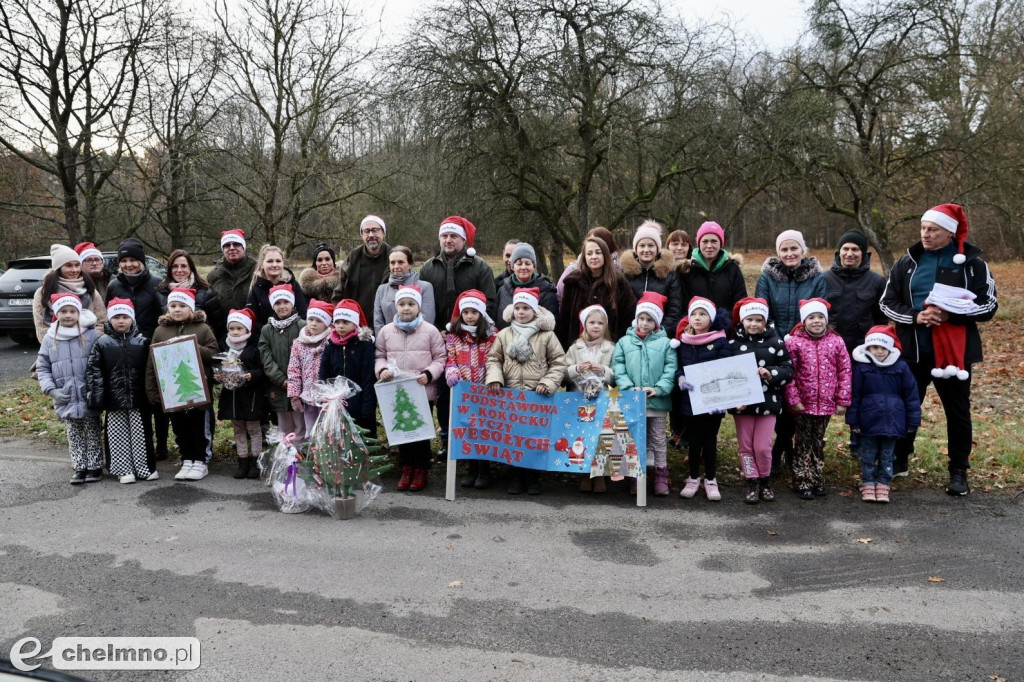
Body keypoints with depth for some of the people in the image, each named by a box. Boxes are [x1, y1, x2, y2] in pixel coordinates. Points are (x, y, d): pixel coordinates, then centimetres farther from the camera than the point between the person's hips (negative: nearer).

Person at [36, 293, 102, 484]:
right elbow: (42, 368, 7)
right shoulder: (50, 338, 3)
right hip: (65, 400, 3)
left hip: (89, 398, -3)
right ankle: (80, 467, 21)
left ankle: (95, 466, 18)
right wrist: (52, 390, -5)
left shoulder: (91, 335, -6)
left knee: (92, 434, 9)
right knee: (74, 436, 12)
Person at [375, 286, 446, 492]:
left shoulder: (430, 331, -3)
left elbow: (440, 358, -1)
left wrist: (429, 374, -15)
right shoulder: (386, 331, 5)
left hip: (423, 391, -3)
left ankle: (421, 470, 18)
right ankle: (407, 469, 24)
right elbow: (380, 356, 12)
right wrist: (382, 369, -8)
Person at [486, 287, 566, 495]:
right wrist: (495, 377, -8)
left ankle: (533, 476, 17)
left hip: (538, 396, -2)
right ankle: (518, 475, 21)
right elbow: (494, 359, 9)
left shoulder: (547, 335, 0)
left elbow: (559, 362, 1)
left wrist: (548, 382, -10)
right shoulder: (504, 335, 7)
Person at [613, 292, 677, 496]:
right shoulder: (625, 342, 3)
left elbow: (670, 369, -4)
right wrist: (629, 388, -14)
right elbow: (618, 367, -2)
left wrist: (658, 389, -15)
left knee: (658, 439, 10)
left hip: (657, 401, -1)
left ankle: (661, 476, 20)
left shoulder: (665, 343, 1)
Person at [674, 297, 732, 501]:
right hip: (690, 399, 2)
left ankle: (711, 480, 22)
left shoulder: (720, 342, -4)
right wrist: (680, 379, -18)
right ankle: (693, 478, 26)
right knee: (694, 440, 11)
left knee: (710, 440, 8)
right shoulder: (683, 341, 5)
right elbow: (677, 366, 5)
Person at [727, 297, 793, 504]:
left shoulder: (775, 342, -1)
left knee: (762, 447, 2)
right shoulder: (733, 344, -2)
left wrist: (770, 373, -20)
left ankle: (765, 481, 26)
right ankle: (752, 484, 23)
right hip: (741, 404, 1)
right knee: (746, 447, 9)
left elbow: (788, 369, -1)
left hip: (768, 403, -1)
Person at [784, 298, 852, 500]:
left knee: (818, 442, 15)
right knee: (804, 443, 5)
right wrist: (793, 399, -12)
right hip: (803, 404, -2)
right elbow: (788, 373, -8)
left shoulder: (836, 342, 0)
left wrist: (843, 400, -1)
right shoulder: (794, 342, -8)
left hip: (827, 404, 3)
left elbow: (845, 372, 1)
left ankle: (817, 481, 26)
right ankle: (803, 483, 13)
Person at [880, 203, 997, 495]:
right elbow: (887, 303, 4)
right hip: (913, 350, 2)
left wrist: (950, 315, -22)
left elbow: (988, 305, -5)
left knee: (957, 411, 7)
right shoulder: (907, 263, 4)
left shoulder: (972, 262, -2)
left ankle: (959, 472, 20)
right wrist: (915, 316, -15)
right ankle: (899, 460, 27)